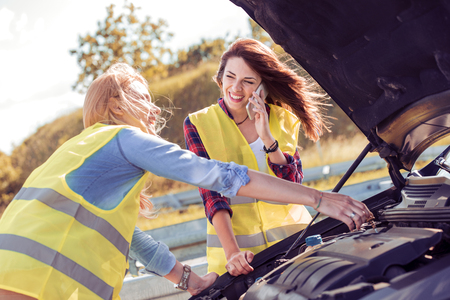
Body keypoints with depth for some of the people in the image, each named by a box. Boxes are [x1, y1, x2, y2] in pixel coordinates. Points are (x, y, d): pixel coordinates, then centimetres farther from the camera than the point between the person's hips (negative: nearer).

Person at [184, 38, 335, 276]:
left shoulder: (283, 119, 4)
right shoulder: (197, 124, -2)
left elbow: (292, 187, -5)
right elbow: (211, 193, -10)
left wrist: (267, 137, -17)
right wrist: (232, 252, -22)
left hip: (292, 236, 2)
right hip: (232, 245, -1)